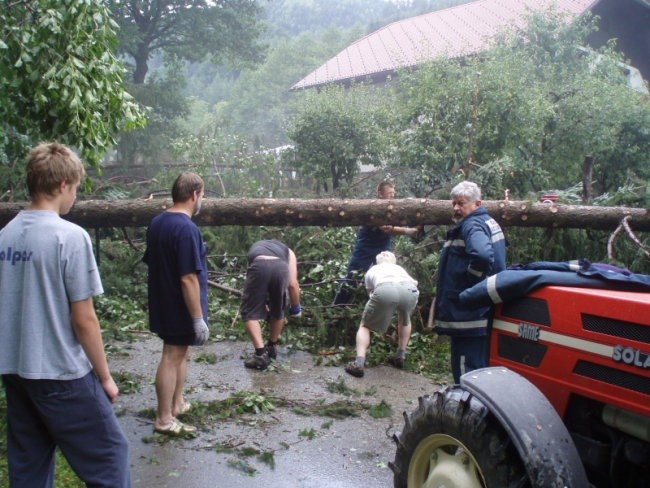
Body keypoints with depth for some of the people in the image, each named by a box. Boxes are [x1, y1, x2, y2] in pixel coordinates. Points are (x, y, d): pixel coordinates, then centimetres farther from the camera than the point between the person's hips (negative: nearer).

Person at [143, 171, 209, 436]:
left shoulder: (156, 222, 5)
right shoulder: (187, 229, -24)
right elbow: (188, 278, -26)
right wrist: (198, 318, -20)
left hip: (162, 302, 9)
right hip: (180, 307, -9)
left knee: (179, 352, 21)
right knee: (172, 357, 0)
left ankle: (177, 403, 34)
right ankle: (164, 419, 10)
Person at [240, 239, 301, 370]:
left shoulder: (255, 247, 45)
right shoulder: (287, 251, 39)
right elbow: (293, 284, 27)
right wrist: (296, 308, 40)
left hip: (259, 266, -1)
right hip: (280, 267, 1)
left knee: (250, 312, 9)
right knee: (278, 311, 24)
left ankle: (261, 353, -3)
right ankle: (272, 347, 38)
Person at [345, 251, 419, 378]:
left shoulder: (372, 270, 36)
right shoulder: (400, 268, 41)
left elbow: (370, 293, 39)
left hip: (384, 290, -2)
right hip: (410, 290, 2)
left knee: (365, 326, 19)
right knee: (405, 320, 35)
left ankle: (359, 363, -1)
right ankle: (400, 357, 33)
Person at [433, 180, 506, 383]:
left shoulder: (472, 225, -17)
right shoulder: (488, 222, 15)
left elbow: (482, 255, -37)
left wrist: (471, 279, -21)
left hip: (468, 313, -11)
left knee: (466, 370, -3)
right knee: (480, 367, 19)